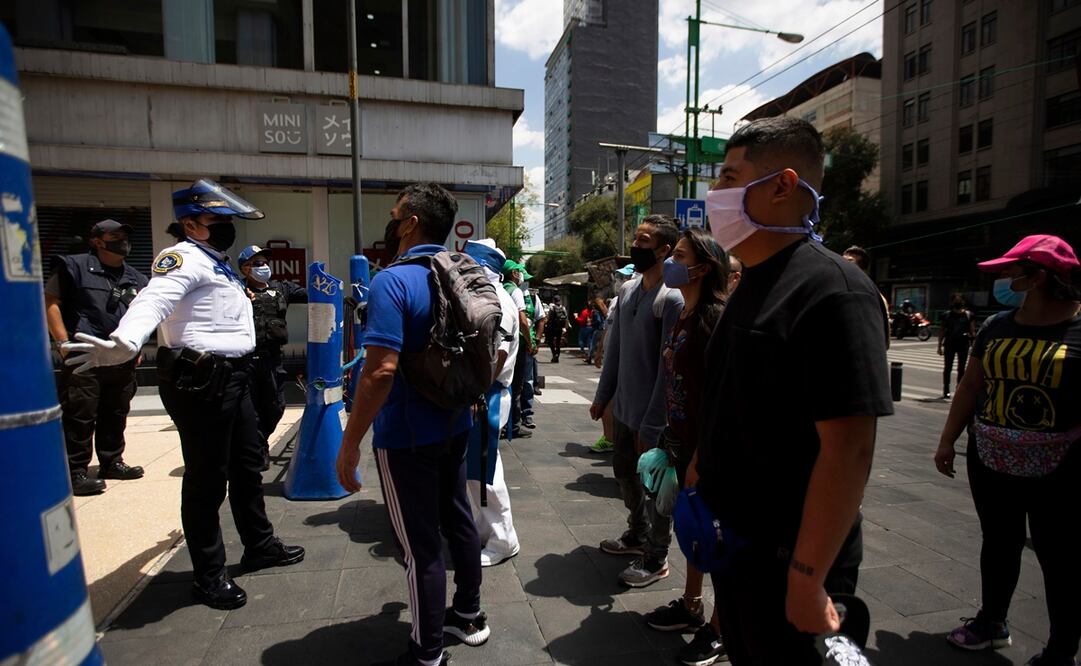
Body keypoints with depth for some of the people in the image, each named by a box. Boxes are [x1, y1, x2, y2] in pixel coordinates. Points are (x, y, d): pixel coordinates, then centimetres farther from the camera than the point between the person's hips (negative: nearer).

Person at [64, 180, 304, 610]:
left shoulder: (216, 262, 19)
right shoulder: (184, 258, -12)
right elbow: (153, 300, -32)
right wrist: (124, 343, -49)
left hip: (231, 377, 11)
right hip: (200, 381, -10)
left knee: (248, 466, 20)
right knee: (207, 479, 1)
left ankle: (259, 546, 38)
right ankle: (209, 577, 16)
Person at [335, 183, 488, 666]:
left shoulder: (393, 281, -20)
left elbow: (381, 369, -28)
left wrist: (350, 443, -20)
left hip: (406, 436, -8)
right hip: (455, 427, 8)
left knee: (421, 544, 5)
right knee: (458, 521, 20)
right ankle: (469, 615, 39)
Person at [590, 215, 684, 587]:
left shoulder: (672, 298, -18)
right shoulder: (627, 290, 8)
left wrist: (651, 426, -19)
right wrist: (602, 396, 13)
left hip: (652, 416, -8)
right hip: (623, 407, 8)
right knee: (624, 473, 21)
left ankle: (656, 558, 26)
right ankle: (638, 535, 43)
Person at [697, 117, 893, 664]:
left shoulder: (832, 291, -21)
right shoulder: (752, 284, 7)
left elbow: (848, 449, -25)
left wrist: (807, 580, -22)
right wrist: (701, 469, 15)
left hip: (786, 563, -8)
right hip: (734, 545, 8)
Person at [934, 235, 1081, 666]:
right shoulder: (997, 326, 4)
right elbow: (970, 386, 9)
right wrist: (948, 439, 9)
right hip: (990, 461, 5)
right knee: (998, 543, 18)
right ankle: (992, 621, 36)